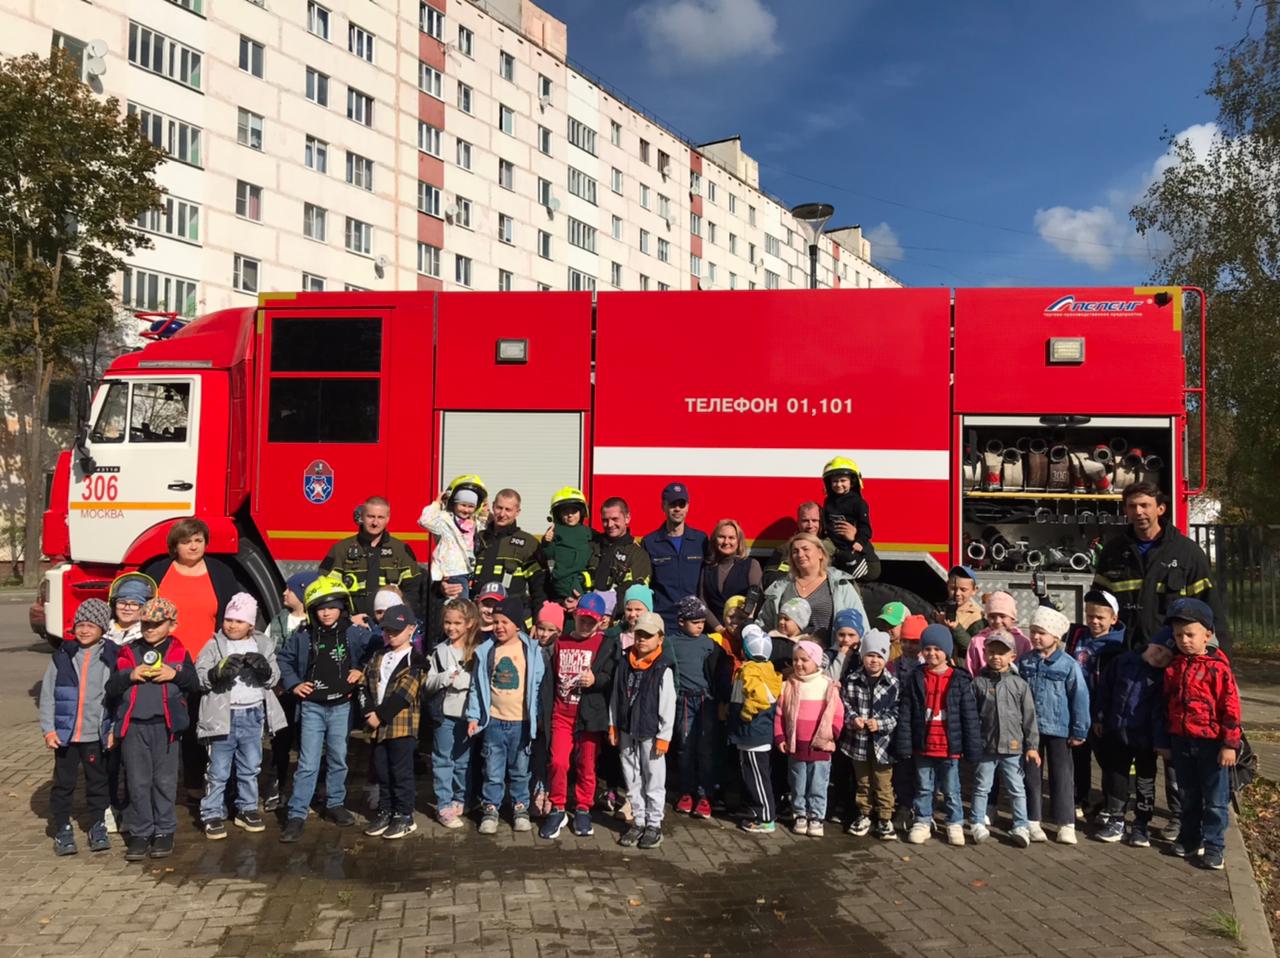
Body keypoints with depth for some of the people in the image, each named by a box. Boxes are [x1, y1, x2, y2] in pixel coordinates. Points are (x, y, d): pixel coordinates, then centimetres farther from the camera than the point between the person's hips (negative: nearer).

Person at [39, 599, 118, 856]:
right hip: (65, 733, 1)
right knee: (63, 782, 9)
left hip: (97, 734, -1)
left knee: (98, 781, 11)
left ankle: (98, 827, 25)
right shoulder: (62, 656, 0)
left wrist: (115, 729, -5)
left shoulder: (112, 657, -4)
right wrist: (48, 729, -4)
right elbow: (47, 694, 2)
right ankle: (62, 829, 23)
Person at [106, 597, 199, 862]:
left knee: (165, 781, 5)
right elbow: (111, 689, 6)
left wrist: (175, 674, -14)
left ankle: (164, 832, 16)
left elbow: (194, 684, 3)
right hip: (133, 725, 1)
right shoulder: (128, 653, 8)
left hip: (165, 724, -1)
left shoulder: (179, 652, 6)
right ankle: (140, 833, 15)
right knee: (138, 782, 5)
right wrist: (130, 676, -11)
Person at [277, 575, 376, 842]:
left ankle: (335, 804, 30)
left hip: (341, 707, 1)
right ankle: (296, 815, 3)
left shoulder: (355, 633, -7)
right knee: (307, 763, -3)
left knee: (338, 760, 14)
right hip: (312, 707, -1)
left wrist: (362, 670, -5)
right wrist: (293, 684, 1)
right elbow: (283, 659, 10)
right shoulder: (303, 635, -4)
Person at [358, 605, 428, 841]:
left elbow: (404, 694, -15)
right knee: (381, 772, 14)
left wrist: (380, 715, -16)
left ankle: (404, 816, 11)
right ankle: (385, 812, 27)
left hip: (402, 725, -6)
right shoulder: (377, 657, 14)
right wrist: (368, 712, -7)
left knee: (401, 772, 1)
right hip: (378, 725, 6)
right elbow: (365, 686, 9)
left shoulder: (416, 659, -8)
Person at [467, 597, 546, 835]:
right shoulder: (486, 651, 1)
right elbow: (478, 686, 5)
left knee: (520, 769, 11)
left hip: (521, 722, -1)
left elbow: (537, 685, -1)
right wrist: (473, 716, 0)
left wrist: (535, 718, -3)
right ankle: (491, 809, 20)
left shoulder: (532, 651, -3)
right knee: (493, 769, 5)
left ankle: (520, 807, 26)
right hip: (494, 720, 1)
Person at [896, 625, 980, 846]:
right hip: (923, 746, 1)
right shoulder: (914, 679, -2)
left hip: (949, 747, -1)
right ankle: (923, 821, 27)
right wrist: (904, 745, -6)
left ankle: (955, 823, 27)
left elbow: (970, 716, -2)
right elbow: (904, 714, -2)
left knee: (951, 790, 12)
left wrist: (972, 747, -3)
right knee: (924, 788, 14)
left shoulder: (960, 680, -5)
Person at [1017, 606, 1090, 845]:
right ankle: (1033, 821, 19)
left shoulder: (1069, 665, -8)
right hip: (1029, 728, 2)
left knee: (1062, 776, 5)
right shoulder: (1024, 662, 1)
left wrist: (1079, 731, -5)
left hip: (1058, 729, -2)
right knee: (1032, 775, 9)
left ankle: (1066, 823, 14)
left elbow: (1080, 698, -6)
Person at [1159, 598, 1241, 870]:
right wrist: (1165, 742, 13)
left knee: (1215, 799, 5)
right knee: (1188, 796, 17)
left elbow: (1231, 707, -12)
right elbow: (1168, 705, 11)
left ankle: (1213, 846, 15)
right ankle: (1188, 839, 29)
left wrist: (1230, 744, -13)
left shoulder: (1218, 667, -13)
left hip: (1211, 743, -5)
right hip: (1181, 742, 5)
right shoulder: (1173, 668, 4)